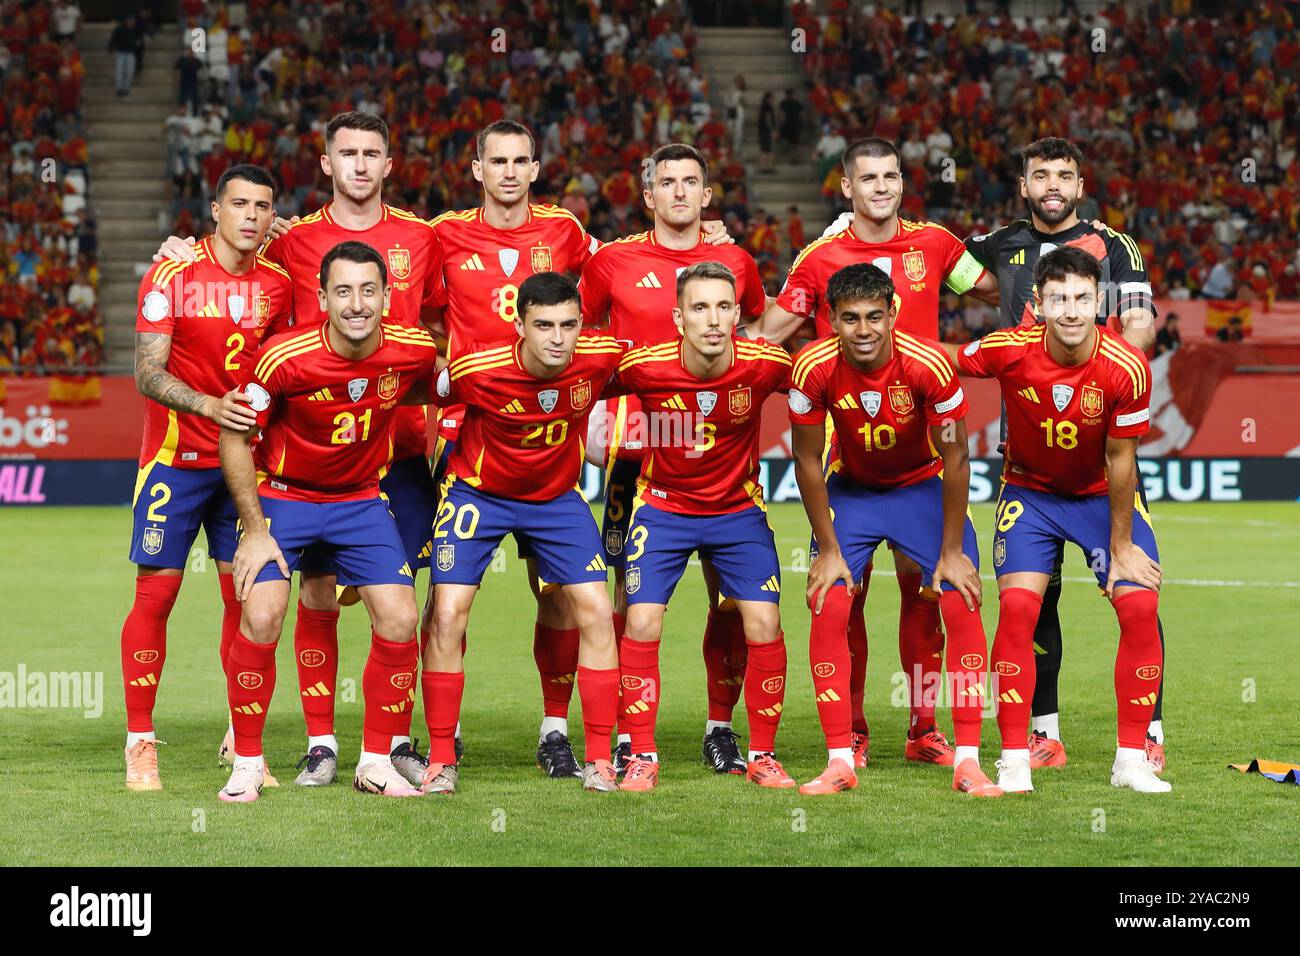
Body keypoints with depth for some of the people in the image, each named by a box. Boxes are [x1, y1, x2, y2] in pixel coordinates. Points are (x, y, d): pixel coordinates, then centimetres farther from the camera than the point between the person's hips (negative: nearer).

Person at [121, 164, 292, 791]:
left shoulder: (277, 284, 4)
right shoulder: (173, 275, -8)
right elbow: (147, 374, -13)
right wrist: (210, 406, -27)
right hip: (176, 457, -4)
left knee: (247, 597, 3)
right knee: (156, 592, -4)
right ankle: (140, 743, 3)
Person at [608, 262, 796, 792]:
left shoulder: (766, 365, -22)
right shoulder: (643, 367, -23)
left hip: (739, 507, 1)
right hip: (663, 506, -1)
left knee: (764, 625, -8)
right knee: (642, 624, -11)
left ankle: (762, 755, 8)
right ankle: (642, 755, 3)